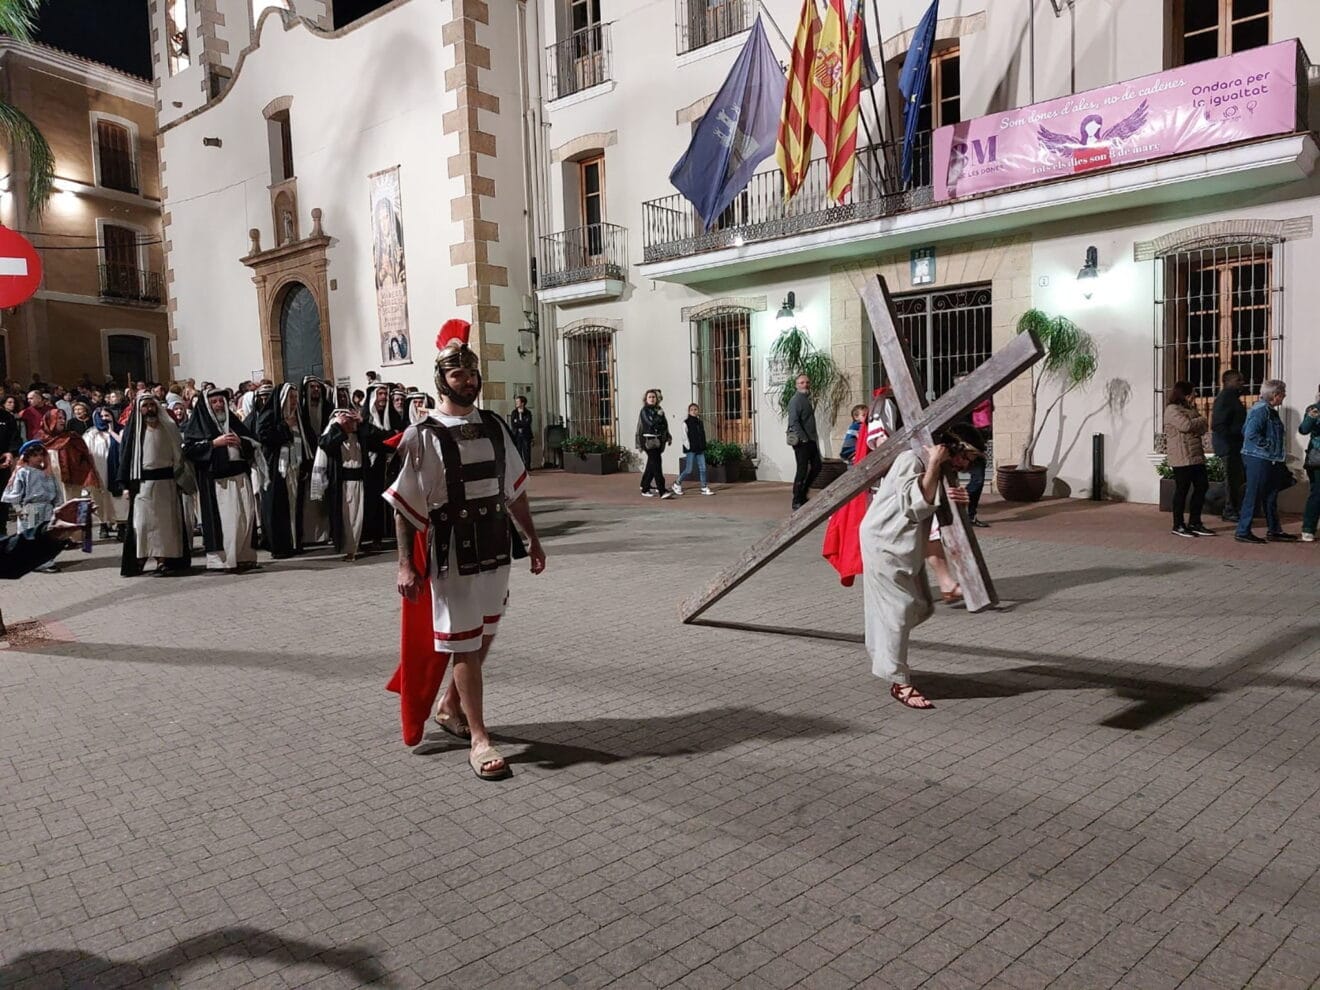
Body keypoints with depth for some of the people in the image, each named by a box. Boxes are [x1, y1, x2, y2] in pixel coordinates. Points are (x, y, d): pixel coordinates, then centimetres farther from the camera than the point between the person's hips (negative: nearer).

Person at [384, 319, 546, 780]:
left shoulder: (495, 427, 7)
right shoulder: (425, 436, -10)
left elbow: (514, 490, 13)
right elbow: (404, 506, -10)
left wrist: (531, 538, 14)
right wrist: (405, 564, -14)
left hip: (495, 547, 6)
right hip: (451, 553, -6)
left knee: (483, 636, 17)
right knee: (462, 642, 1)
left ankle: (450, 706, 40)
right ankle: (479, 740, 9)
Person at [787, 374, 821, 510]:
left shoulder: (807, 399, 17)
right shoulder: (796, 400, -12)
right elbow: (794, 422, -21)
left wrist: (813, 439, 16)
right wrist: (804, 438, -22)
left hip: (810, 440, 9)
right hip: (801, 441, -9)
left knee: (816, 466, 13)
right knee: (802, 470, -5)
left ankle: (802, 494, 25)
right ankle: (797, 502, 3)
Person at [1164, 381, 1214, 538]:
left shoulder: (1191, 408, 19)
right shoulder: (1172, 410, -9)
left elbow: (1204, 428, 13)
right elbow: (1186, 425, -21)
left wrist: (1199, 424, -9)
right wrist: (1201, 420, -3)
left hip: (1196, 455, 9)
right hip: (1181, 457, -9)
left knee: (1202, 486, 8)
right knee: (1182, 490, -4)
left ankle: (1194, 522, 17)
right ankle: (1178, 525, 5)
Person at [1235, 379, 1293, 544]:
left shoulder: (1269, 410, 14)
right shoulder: (1261, 410, -17)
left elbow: (1245, 430, 18)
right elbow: (1251, 434, -27)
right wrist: (1268, 445, -18)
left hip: (1269, 461, 11)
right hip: (1259, 460, -11)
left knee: (1271, 496, 15)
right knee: (1254, 496, -5)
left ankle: (1274, 531, 24)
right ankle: (1243, 532, 1)